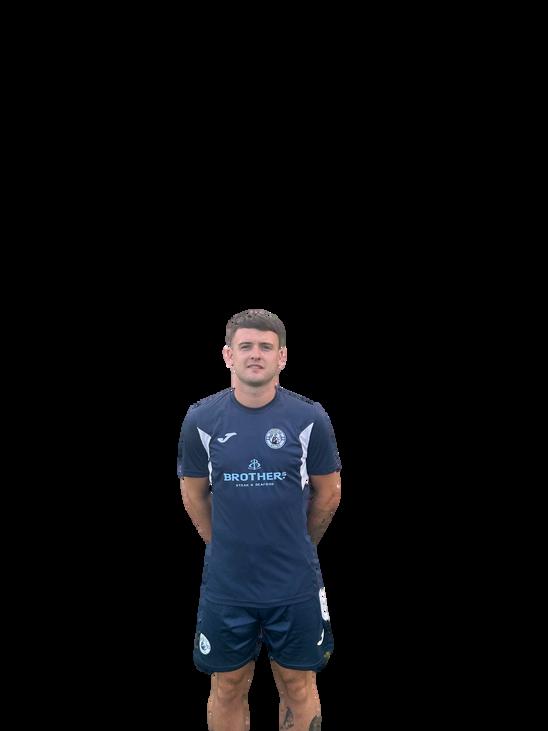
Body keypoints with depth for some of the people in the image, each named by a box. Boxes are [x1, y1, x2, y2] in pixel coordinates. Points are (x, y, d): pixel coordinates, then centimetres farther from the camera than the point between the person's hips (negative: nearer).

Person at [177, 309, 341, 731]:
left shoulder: (310, 419, -8)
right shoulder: (201, 420, -5)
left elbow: (328, 494, 5)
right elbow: (194, 495, 7)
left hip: (296, 585, -1)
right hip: (225, 584, 1)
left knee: (298, 685, 13)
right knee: (228, 688, 14)